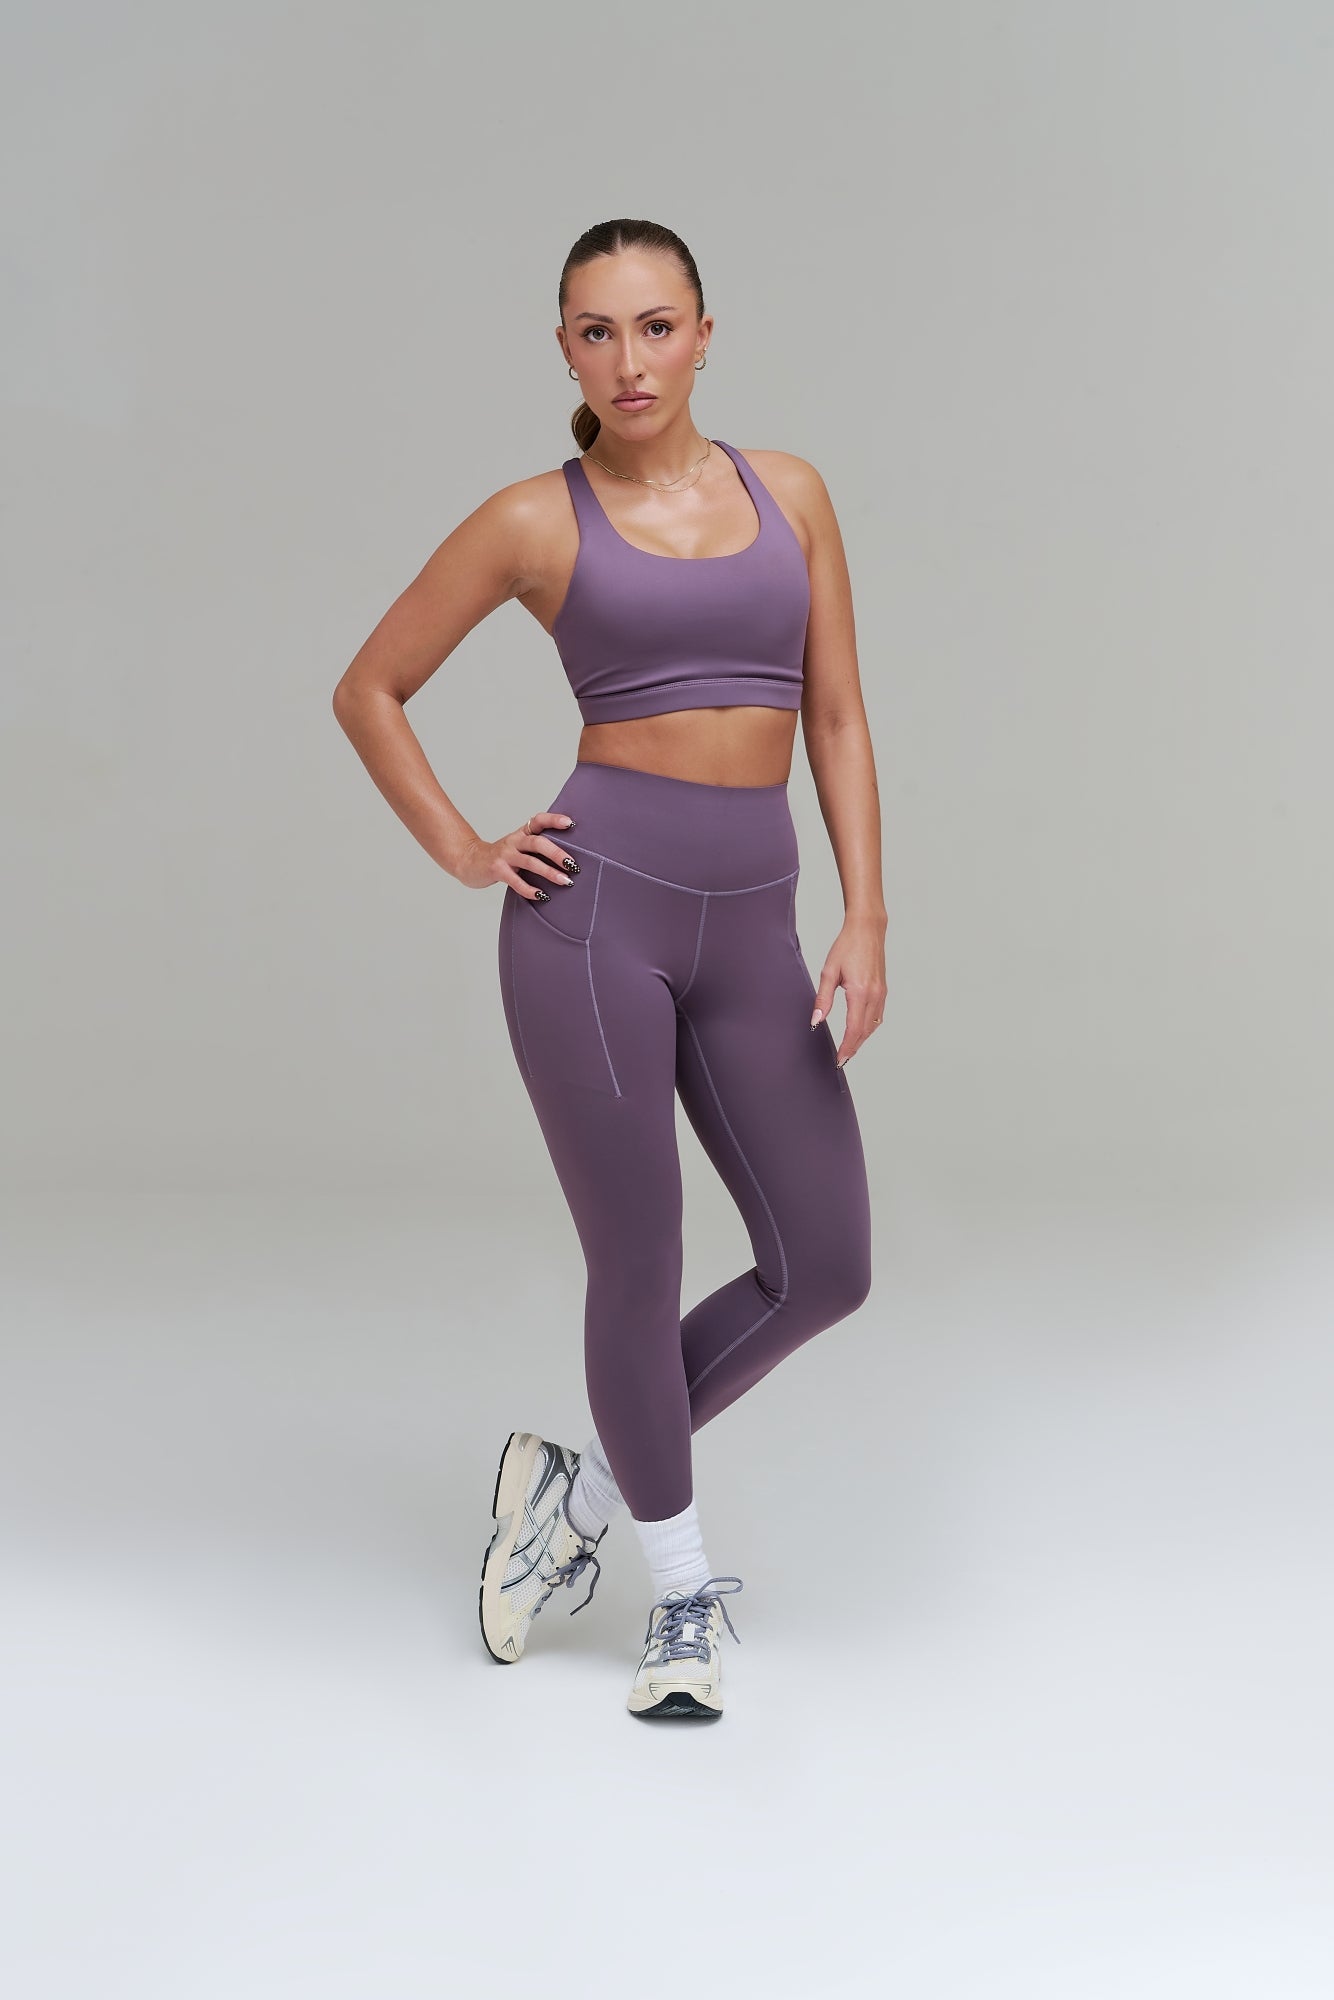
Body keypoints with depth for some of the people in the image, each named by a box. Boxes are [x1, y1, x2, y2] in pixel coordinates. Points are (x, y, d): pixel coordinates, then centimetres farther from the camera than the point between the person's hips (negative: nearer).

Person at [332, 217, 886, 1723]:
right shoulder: (536, 521, 1)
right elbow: (370, 691, 9)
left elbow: (837, 716, 9)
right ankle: (683, 1593, 22)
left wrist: (866, 917, 0)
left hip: (748, 932, 4)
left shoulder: (788, 492, 10)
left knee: (826, 1266, 4)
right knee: (640, 1264, 1)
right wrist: (463, 855, 2)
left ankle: (580, 1480, 25)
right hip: (597, 904, -4)